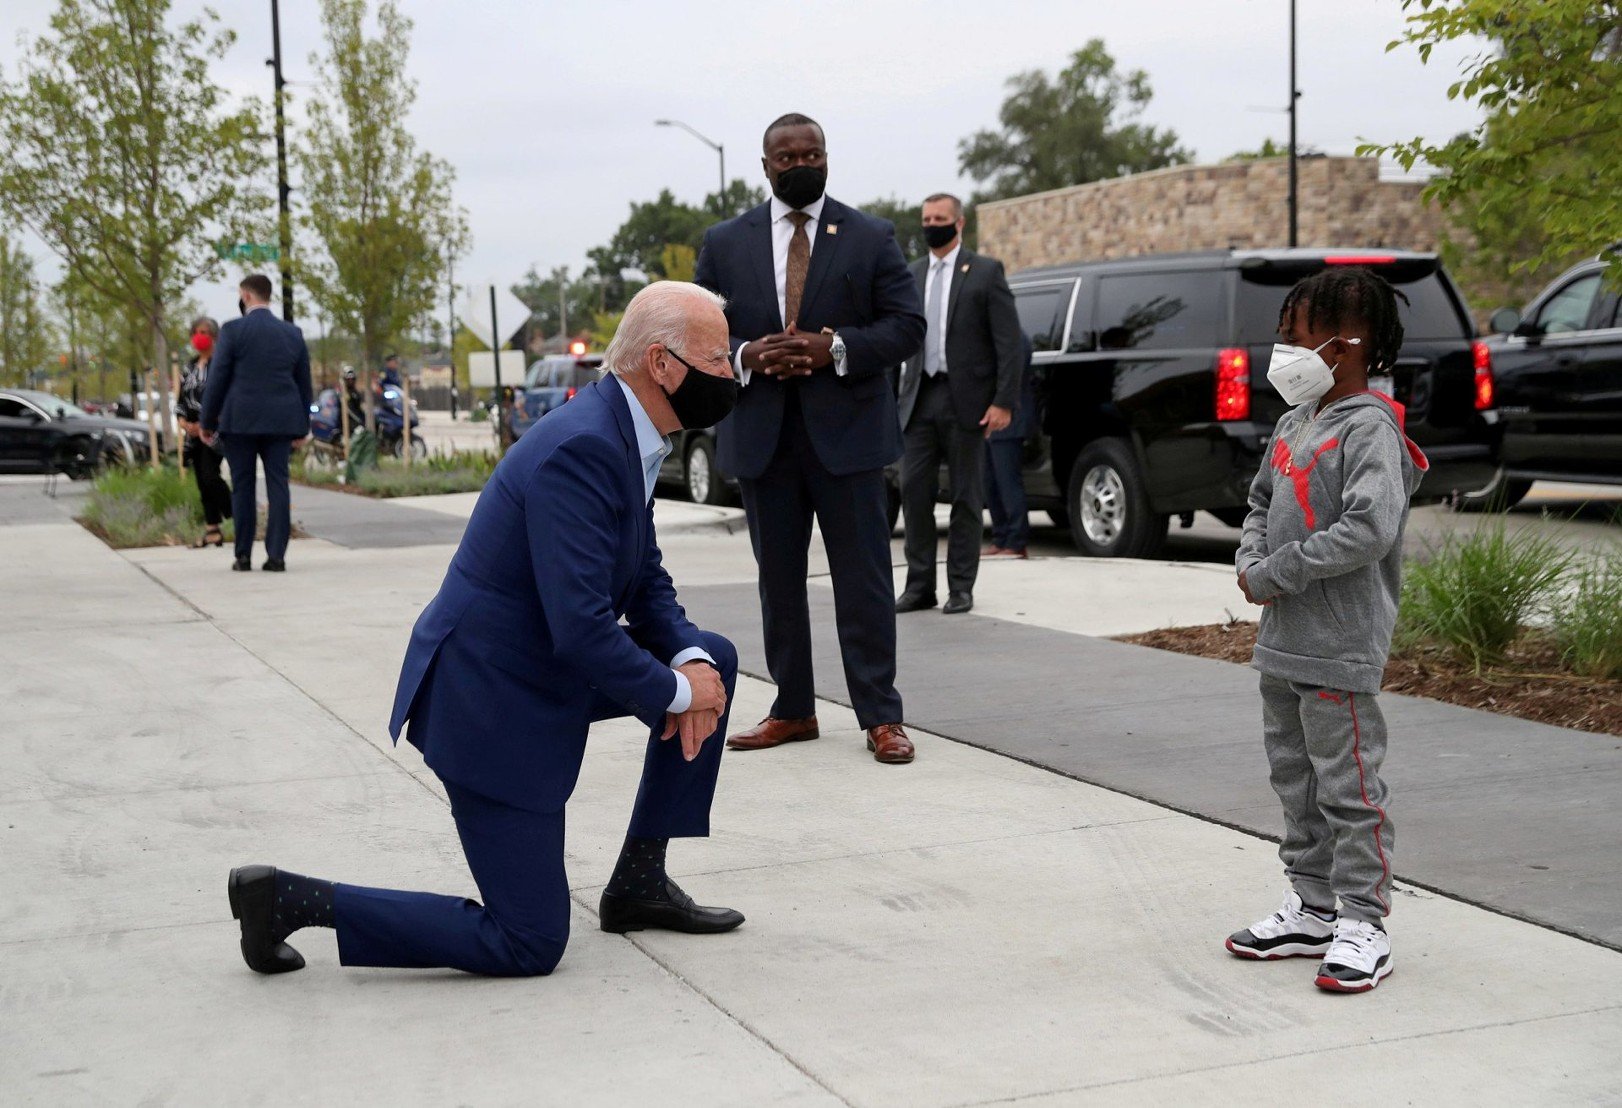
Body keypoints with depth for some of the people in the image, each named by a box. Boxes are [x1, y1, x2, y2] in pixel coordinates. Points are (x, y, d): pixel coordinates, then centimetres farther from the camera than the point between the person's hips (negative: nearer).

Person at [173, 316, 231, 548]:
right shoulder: (190, 367, 16)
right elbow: (180, 399, 18)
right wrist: (183, 422, 0)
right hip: (193, 431, 7)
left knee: (210, 476, -19)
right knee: (202, 481, 6)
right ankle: (212, 529, 11)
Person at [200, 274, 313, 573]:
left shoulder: (233, 331, -5)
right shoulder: (293, 334, 8)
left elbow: (217, 378, -4)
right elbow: (304, 383, 12)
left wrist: (207, 422, 4)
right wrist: (302, 426, 19)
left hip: (240, 421, -3)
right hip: (281, 422, 3)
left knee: (243, 487, 3)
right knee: (278, 484, 2)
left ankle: (243, 556, 5)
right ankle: (276, 555, -3)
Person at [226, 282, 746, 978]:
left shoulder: (623, 434, 5)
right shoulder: (580, 450, -26)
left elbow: (644, 580, 13)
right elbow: (581, 628, -30)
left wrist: (689, 659, -6)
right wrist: (677, 692, -14)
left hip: (540, 673, 10)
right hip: (494, 704, -10)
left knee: (713, 660, 11)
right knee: (529, 944, -4)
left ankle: (639, 880, 18)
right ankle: (291, 898, 2)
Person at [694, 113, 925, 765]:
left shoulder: (871, 238, 5)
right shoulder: (724, 243, 9)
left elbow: (906, 325, 0)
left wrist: (835, 348, -16)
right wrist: (745, 357, -13)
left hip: (846, 433, -2)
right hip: (761, 436, 3)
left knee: (863, 580, -2)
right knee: (779, 581, 9)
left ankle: (880, 717, 3)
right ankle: (793, 711, 19)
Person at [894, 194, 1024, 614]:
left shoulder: (985, 271, -1)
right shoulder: (912, 275, 13)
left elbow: (1009, 342, -5)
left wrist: (1004, 402, -12)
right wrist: (890, 396, 8)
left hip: (965, 401, -4)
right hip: (921, 400, 4)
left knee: (965, 497, 3)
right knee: (914, 491, 1)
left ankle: (961, 588, 10)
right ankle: (920, 586, 10)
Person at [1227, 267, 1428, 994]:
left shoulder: (1369, 428, -15)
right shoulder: (1295, 423, 13)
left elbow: (1370, 529, -26)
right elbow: (1262, 503, 21)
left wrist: (1275, 576, -19)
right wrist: (1250, 563, 0)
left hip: (1340, 651, -9)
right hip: (1282, 644, 9)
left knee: (1349, 789, -2)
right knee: (1296, 784, 17)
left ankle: (1363, 927, 7)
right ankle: (1312, 911, 28)